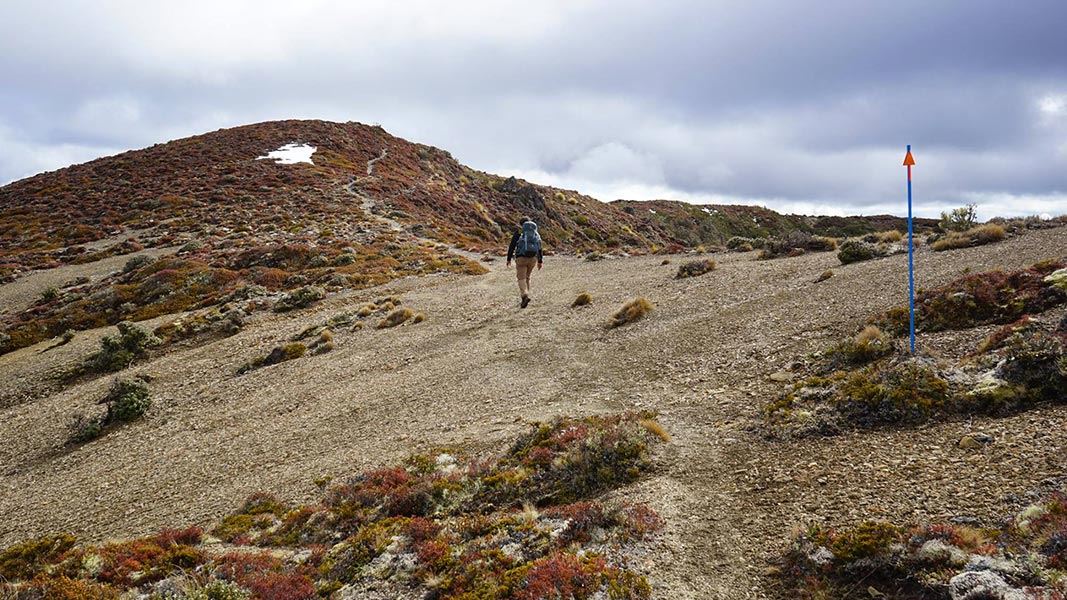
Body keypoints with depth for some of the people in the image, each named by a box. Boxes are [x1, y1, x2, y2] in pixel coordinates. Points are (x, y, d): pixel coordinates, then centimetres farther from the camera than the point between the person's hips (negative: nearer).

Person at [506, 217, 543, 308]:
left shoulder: (518, 233, -1)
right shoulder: (536, 234, 11)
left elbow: (511, 247, -3)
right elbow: (539, 248, 12)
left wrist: (509, 259, 5)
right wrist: (540, 261, 17)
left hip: (521, 258, -4)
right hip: (533, 258, 4)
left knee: (521, 279, -4)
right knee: (527, 277, 19)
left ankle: (525, 296, -28)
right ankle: (523, 299, 19)